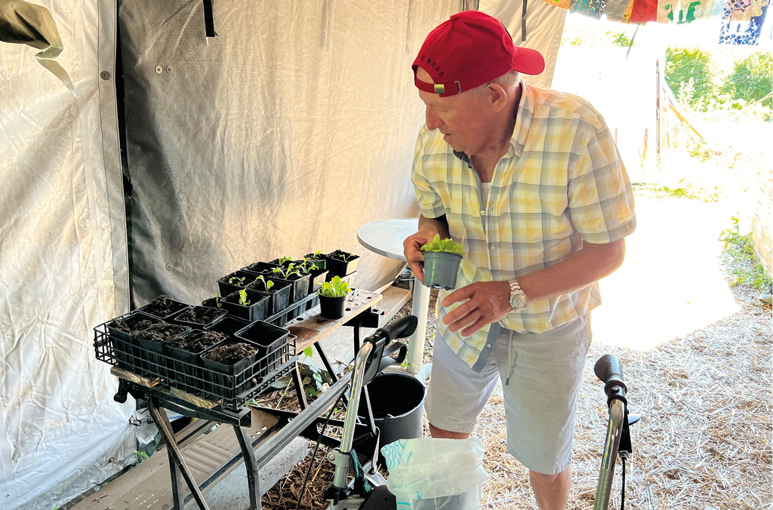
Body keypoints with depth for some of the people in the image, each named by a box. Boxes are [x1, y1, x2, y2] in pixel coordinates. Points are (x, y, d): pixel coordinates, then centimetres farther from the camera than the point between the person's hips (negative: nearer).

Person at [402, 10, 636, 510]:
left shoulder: (577, 131, -29)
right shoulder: (434, 139, -15)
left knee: (545, 459, 17)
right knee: (446, 431, 22)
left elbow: (608, 250, -22)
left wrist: (514, 292, -32)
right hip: (465, 315, 4)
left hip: (548, 326, -3)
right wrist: (427, 237, -21)